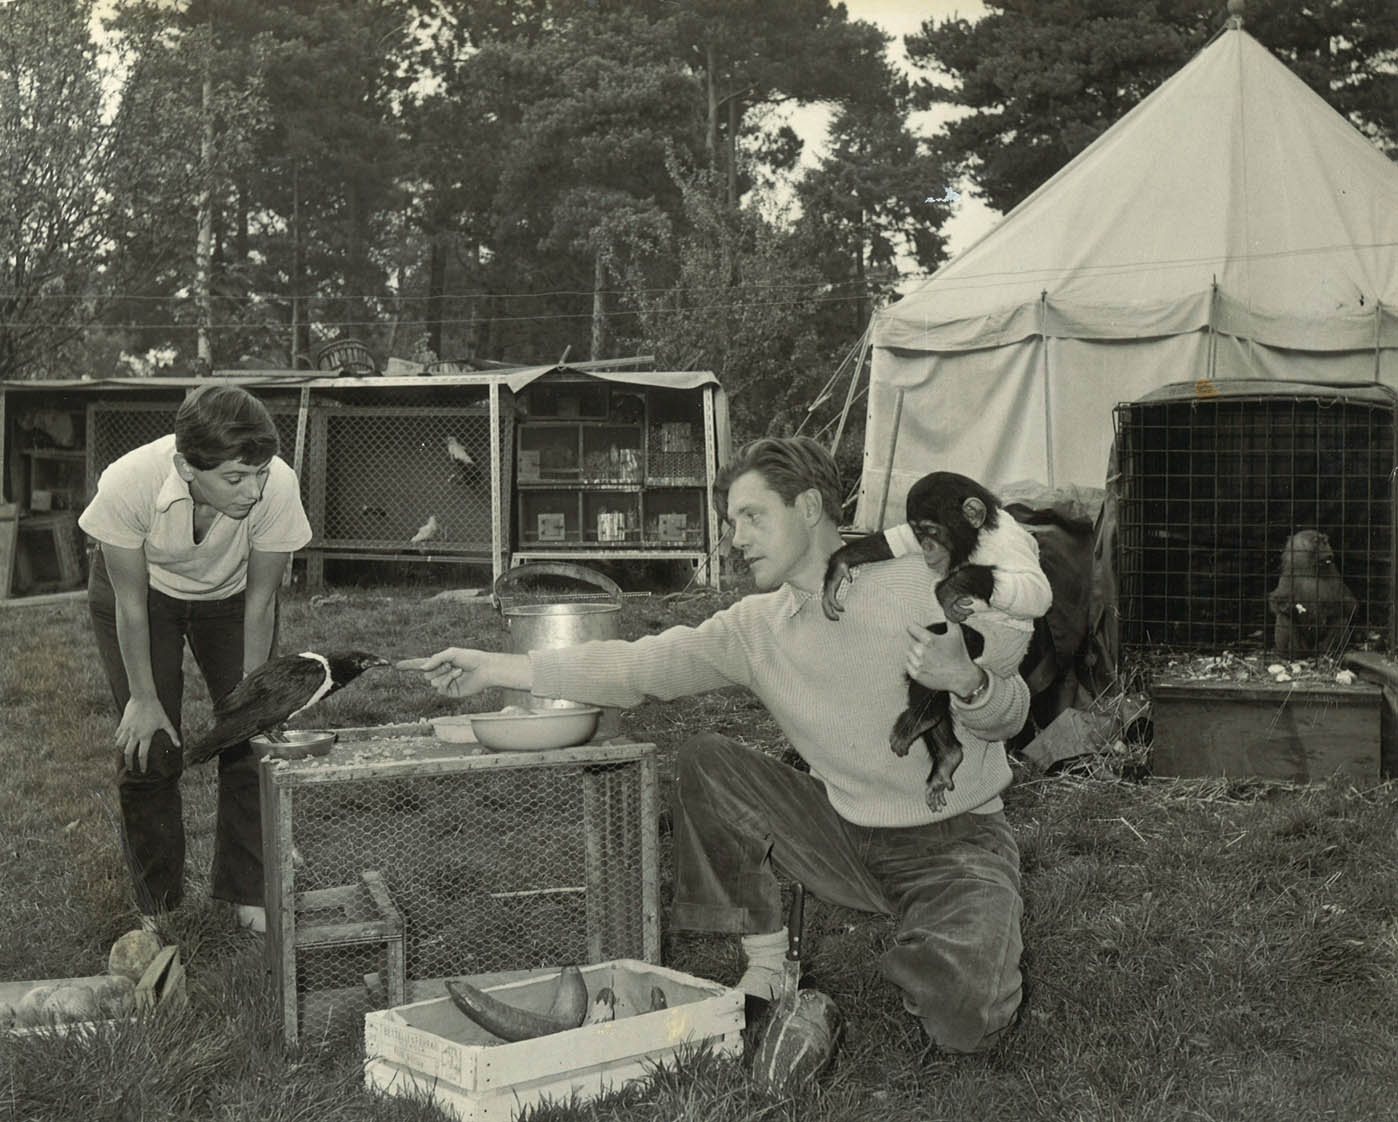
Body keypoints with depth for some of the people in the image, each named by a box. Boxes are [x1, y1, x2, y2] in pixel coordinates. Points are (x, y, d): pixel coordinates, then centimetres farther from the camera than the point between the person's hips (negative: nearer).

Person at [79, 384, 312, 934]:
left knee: (251, 741, -5)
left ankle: (246, 891, 14)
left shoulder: (277, 486, -37)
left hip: (230, 594, 1)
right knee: (149, 749, -4)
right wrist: (144, 699, -14)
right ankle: (157, 903, 15)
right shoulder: (129, 483, -40)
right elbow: (131, 605, -23)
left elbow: (259, 602, -19)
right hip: (144, 591, -1)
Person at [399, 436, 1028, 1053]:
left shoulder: (918, 583, -13)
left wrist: (965, 680, -35)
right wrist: (496, 668, -8)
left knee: (963, 1021, -29)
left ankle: (915, 955, 7)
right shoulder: (757, 626, 0)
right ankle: (765, 963, -2)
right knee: (705, 760, -12)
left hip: (956, 843, -4)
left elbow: (1008, 712, -11)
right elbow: (638, 665, -4)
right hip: (847, 836, 5)